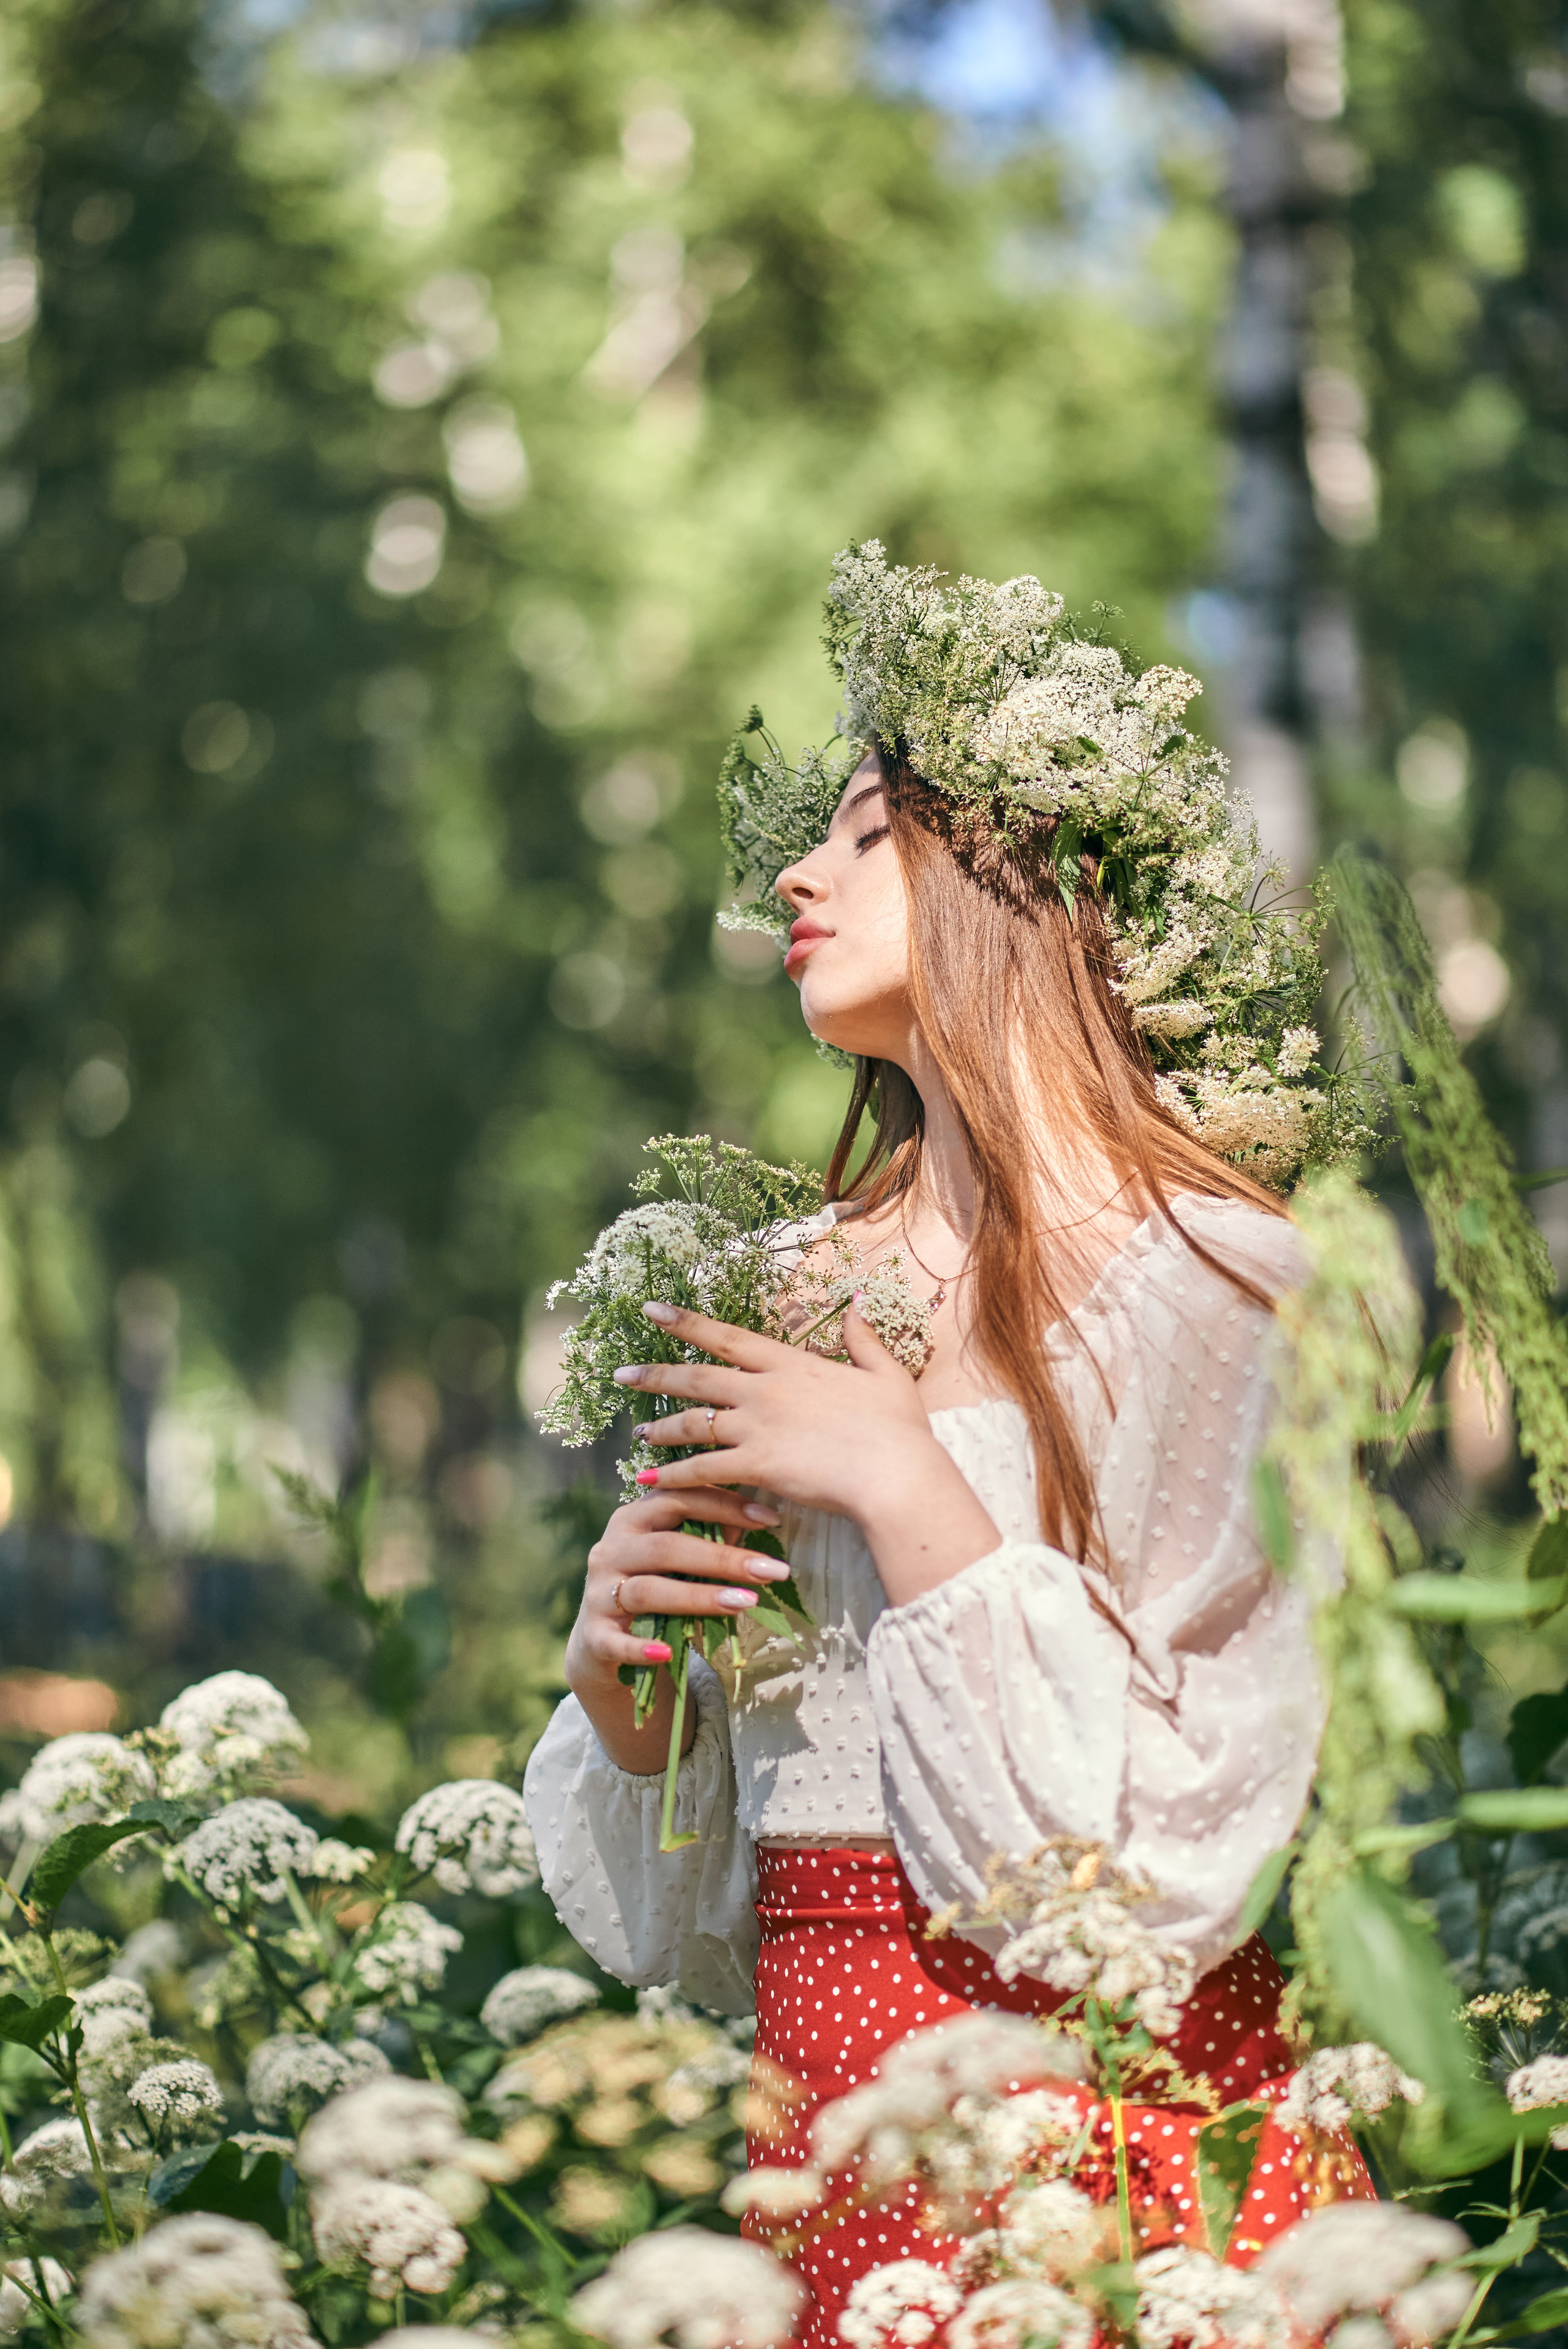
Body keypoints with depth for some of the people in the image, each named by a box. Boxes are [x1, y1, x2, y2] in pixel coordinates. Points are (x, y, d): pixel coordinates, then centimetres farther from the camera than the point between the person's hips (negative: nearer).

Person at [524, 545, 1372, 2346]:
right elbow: (677, 1905, 12)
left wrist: (902, 1486, -15)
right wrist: (614, 1659, -6)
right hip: (832, 2115, 5)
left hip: (1117, 2119, -5)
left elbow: (1168, 1849, -16)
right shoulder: (795, 1292, 7)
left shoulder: (1217, 1283, -9)